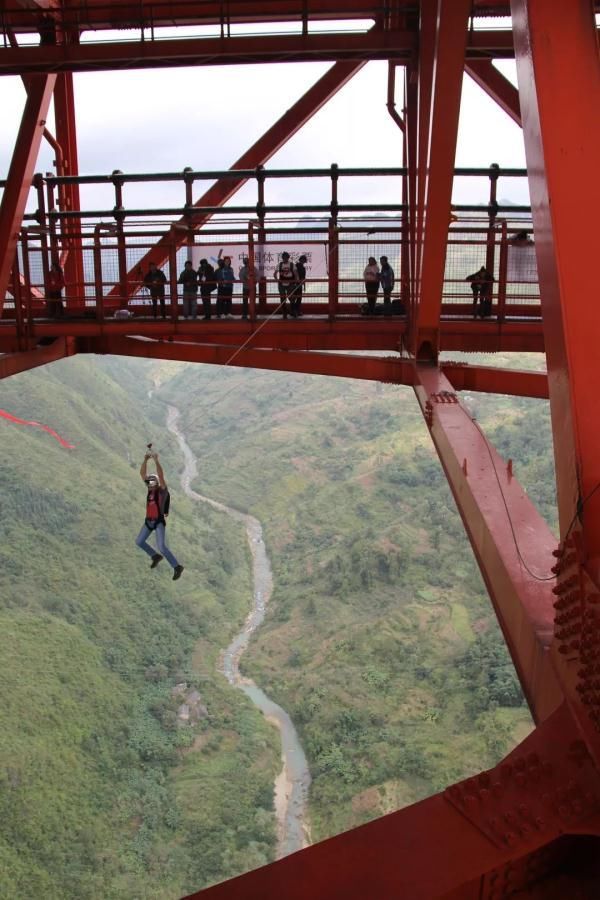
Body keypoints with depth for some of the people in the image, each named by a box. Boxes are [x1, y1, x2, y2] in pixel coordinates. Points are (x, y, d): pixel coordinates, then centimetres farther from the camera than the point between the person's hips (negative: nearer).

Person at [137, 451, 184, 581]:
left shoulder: (162, 490, -14)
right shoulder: (151, 488, 3)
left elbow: (161, 475, -31)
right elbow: (142, 473, -2)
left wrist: (156, 460, -36)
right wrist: (145, 460, -15)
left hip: (159, 522, -8)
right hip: (148, 521, 8)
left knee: (162, 547, -18)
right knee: (139, 542, 14)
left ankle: (177, 567, -8)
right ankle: (156, 556, 33)